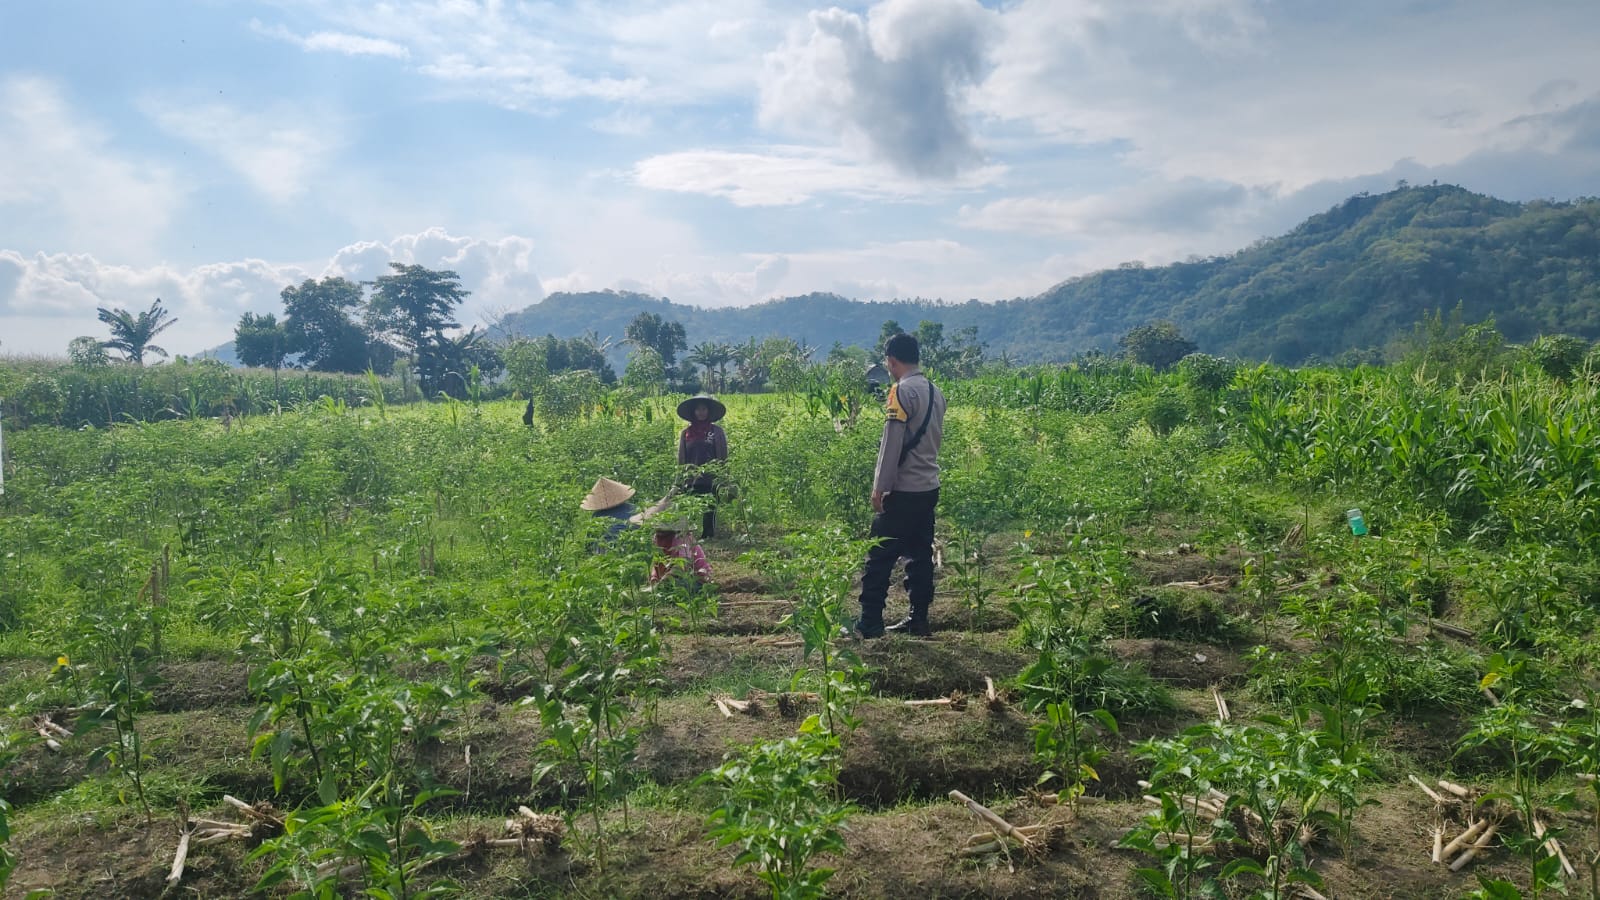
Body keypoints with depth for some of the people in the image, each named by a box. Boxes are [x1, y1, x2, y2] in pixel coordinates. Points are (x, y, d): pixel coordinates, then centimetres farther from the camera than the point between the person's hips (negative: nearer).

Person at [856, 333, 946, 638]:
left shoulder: (902, 390, -14)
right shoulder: (935, 392, 12)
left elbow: (892, 443, -17)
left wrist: (879, 486, -13)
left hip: (903, 490, -8)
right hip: (929, 487, 8)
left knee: (880, 556, -1)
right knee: (920, 555, 12)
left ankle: (869, 622, 2)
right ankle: (919, 619, 16)